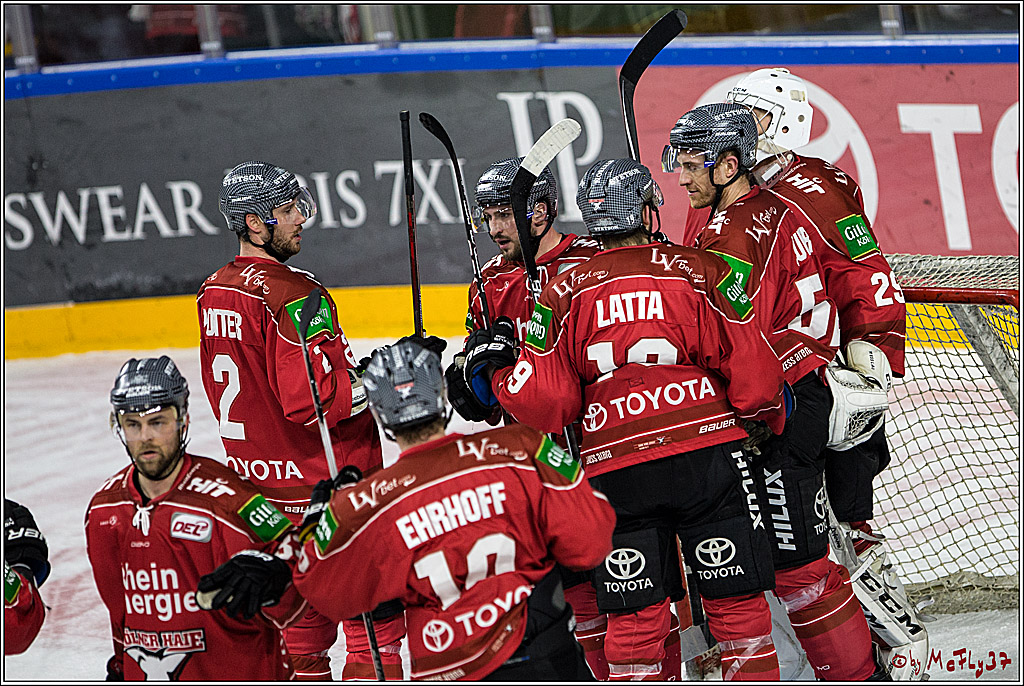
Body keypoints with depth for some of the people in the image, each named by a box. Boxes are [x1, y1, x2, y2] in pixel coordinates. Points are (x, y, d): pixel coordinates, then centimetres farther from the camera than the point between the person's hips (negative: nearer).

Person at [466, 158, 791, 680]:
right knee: (735, 598, 6)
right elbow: (753, 376, -5)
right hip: (707, 454, -1)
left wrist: (499, 366, 18)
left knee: (634, 617, 8)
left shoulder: (563, 293, 2)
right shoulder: (700, 272, -2)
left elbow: (546, 404, 1)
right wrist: (772, 417, 15)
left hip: (616, 470, 2)